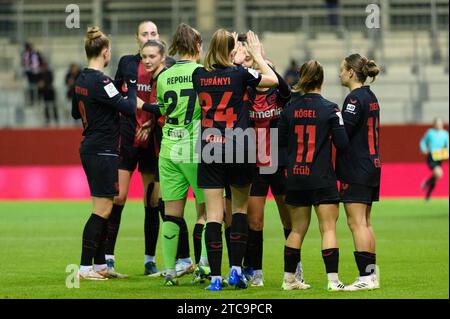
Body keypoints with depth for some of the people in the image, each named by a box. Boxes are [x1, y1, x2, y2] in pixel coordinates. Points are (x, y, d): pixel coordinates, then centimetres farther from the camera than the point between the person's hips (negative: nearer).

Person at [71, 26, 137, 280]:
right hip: (103, 152, -9)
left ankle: (100, 265, 17)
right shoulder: (100, 81, -18)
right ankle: (85, 267, -5)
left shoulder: (82, 80, 9)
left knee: (104, 209, 13)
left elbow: (76, 113, 25)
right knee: (102, 209, -5)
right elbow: (128, 109, -18)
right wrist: (132, 86, -3)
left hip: (90, 149, 9)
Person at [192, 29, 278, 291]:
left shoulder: (199, 75, 0)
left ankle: (215, 277, -3)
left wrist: (233, 54, 34)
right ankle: (237, 269, 10)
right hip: (238, 150, -2)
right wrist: (257, 54, 18)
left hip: (209, 150, 2)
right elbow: (273, 80, 7)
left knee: (214, 215, 1)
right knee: (240, 207, 16)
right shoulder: (239, 74, -8)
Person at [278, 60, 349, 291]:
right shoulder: (329, 109, -10)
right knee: (328, 228, -1)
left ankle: (289, 278, 19)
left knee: (297, 229, 14)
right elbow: (342, 143, -11)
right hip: (321, 178, -4)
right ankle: (333, 279, -8)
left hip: (295, 177, 4)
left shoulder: (290, 108, 0)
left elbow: (281, 140, 7)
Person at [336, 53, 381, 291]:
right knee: (365, 223, 13)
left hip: (356, 169, -10)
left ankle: (365, 277, -11)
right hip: (372, 165, 10)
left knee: (356, 223, -8)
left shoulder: (355, 98, -15)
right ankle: (371, 274, 14)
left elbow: (342, 132, -22)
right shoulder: (370, 97, 14)